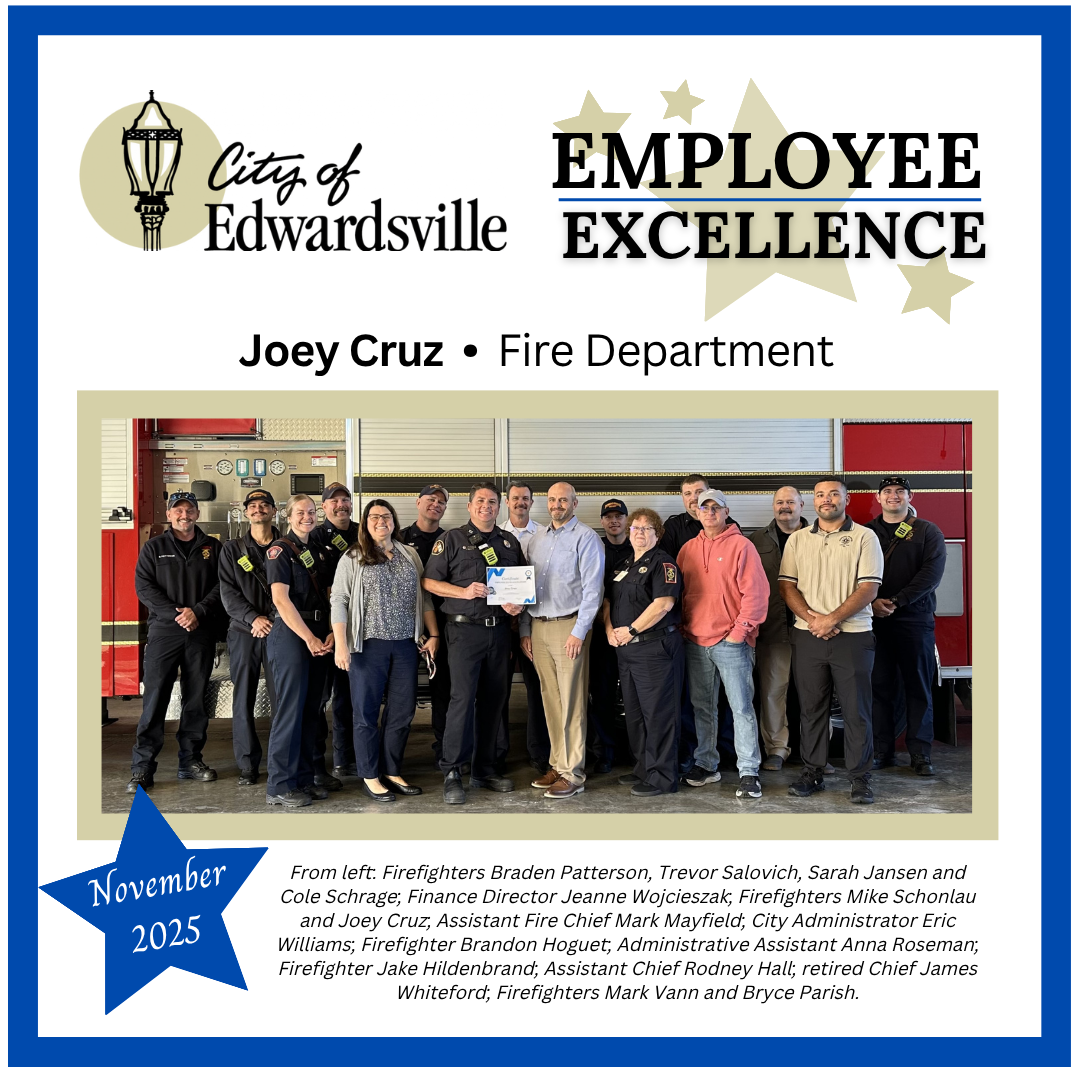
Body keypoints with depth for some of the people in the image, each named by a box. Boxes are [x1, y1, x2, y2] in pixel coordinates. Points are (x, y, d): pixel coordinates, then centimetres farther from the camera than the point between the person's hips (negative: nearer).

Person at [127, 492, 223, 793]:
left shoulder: (212, 548, 10)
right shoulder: (154, 547, 8)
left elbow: (222, 586, 2)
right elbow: (143, 587, -2)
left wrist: (198, 612, -13)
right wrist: (175, 613, -13)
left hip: (201, 633, 2)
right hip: (163, 632, -1)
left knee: (196, 700, 7)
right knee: (155, 698, -4)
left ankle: (191, 761, 17)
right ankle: (142, 768, 1)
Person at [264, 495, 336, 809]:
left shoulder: (319, 551, 16)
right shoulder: (280, 550, -4)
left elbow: (328, 595, 13)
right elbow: (281, 598, -14)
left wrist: (331, 633, -3)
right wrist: (309, 638, -17)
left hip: (319, 637, 7)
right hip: (291, 635, -7)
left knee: (311, 709, 9)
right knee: (290, 709, -6)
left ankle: (304, 778, 18)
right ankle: (279, 787, 2)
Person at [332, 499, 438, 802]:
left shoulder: (410, 556, 10)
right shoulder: (353, 558, -1)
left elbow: (424, 597, 12)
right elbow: (338, 601, -6)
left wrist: (433, 635, 6)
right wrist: (340, 644, -14)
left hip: (405, 644, 4)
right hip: (368, 644, -4)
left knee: (403, 711, 8)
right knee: (366, 711, 4)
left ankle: (392, 772, 22)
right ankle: (370, 776, 16)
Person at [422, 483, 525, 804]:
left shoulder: (510, 542, 14)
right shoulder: (452, 539, 2)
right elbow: (429, 581, -2)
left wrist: (518, 603, -2)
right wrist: (463, 592, -15)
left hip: (500, 630, 4)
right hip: (465, 629, -4)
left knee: (493, 700, 8)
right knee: (462, 698, -10)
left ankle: (484, 769, 19)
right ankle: (451, 772, -1)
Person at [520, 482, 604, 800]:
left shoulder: (585, 537, -4)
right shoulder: (537, 538, 16)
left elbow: (592, 588, -10)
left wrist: (579, 632, -15)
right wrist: (525, 630, 12)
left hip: (568, 627, -6)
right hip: (538, 627, 6)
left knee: (571, 704, -3)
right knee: (550, 701, 10)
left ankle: (573, 774, 3)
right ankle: (558, 764, 20)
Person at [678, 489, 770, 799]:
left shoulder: (741, 545, -4)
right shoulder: (688, 549, 12)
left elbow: (756, 591, -9)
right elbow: (680, 592, 16)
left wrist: (740, 630, -12)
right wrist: (683, 627, 7)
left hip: (731, 642, -5)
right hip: (696, 642, 5)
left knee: (742, 707, -3)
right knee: (702, 707, 13)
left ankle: (749, 772, 3)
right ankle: (706, 765, 24)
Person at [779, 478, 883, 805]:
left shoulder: (864, 537, 1)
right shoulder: (797, 539, 11)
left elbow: (868, 588, -7)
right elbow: (787, 585, 6)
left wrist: (832, 618, -15)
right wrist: (811, 618, -10)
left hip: (852, 636, -3)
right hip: (807, 635, 3)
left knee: (856, 710, 1)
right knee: (811, 708, 8)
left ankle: (860, 777, 12)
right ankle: (812, 773, 19)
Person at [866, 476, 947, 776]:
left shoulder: (928, 532, 6)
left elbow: (931, 573, -7)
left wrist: (897, 602, -15)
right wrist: (873, 602, -13)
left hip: (915, 619, -1)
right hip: (875, 620, 2)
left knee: (919, 687, 3)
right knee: (879, 686, 4)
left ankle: (920, 753, 9)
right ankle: (882, 751, 11)